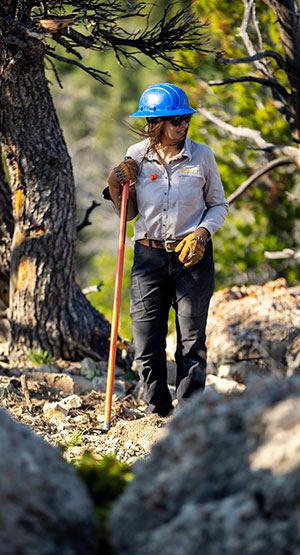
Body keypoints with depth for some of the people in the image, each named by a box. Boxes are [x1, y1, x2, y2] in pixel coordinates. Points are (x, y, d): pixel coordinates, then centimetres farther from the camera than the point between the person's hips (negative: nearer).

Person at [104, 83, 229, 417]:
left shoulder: (201, 156, -2)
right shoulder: (136, 157, 1)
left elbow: (219, 206, 8)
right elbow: (128, 214, 11)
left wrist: (202, 233, -10)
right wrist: (115, 188, -7)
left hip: (192, 256, -1)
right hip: (149, 256, 1)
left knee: (191, 342, 0)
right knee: (147, 342, 0)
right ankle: (158, 413, 14)